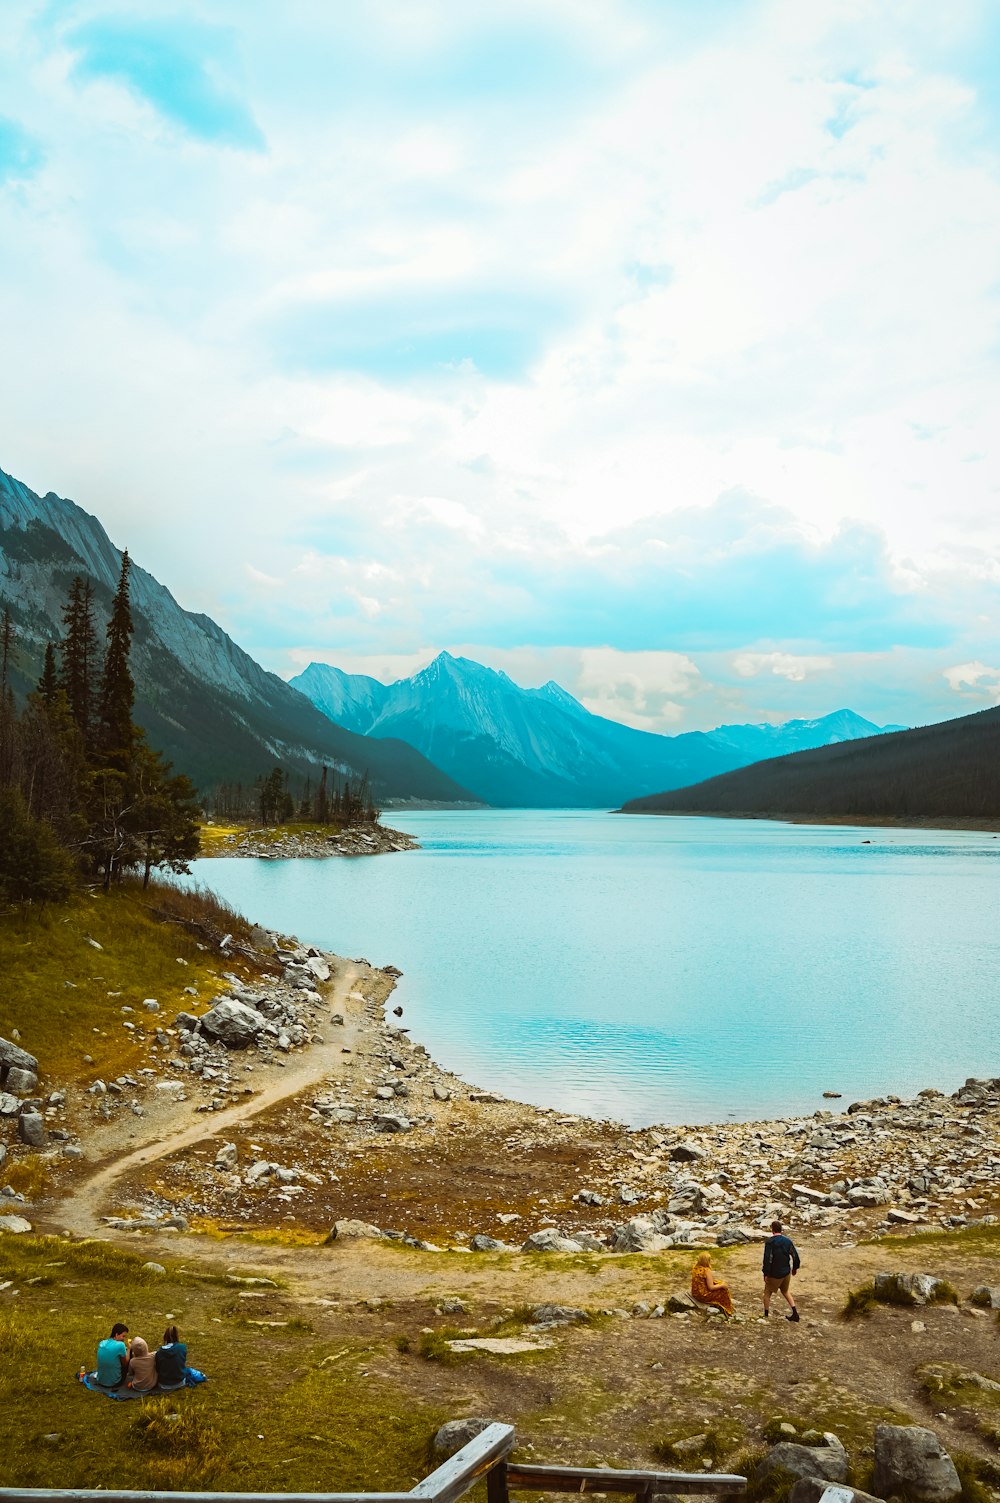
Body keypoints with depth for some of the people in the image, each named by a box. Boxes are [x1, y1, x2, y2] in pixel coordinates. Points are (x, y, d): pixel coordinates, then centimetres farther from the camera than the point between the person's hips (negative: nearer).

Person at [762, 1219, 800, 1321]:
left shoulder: (769, 1242, -17)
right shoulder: (788, 1241, -2)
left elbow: (767, 1259, -20)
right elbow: (795, 1256, 3)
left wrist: (765, 1273, -14)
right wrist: (795, 1268, 18)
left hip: (774, 1274, -5)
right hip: (786, 1272, 5)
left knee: (767, 1293, 13)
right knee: (785, 1292, 25)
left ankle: (766, 1315, 17)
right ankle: (795, 1313, 18)